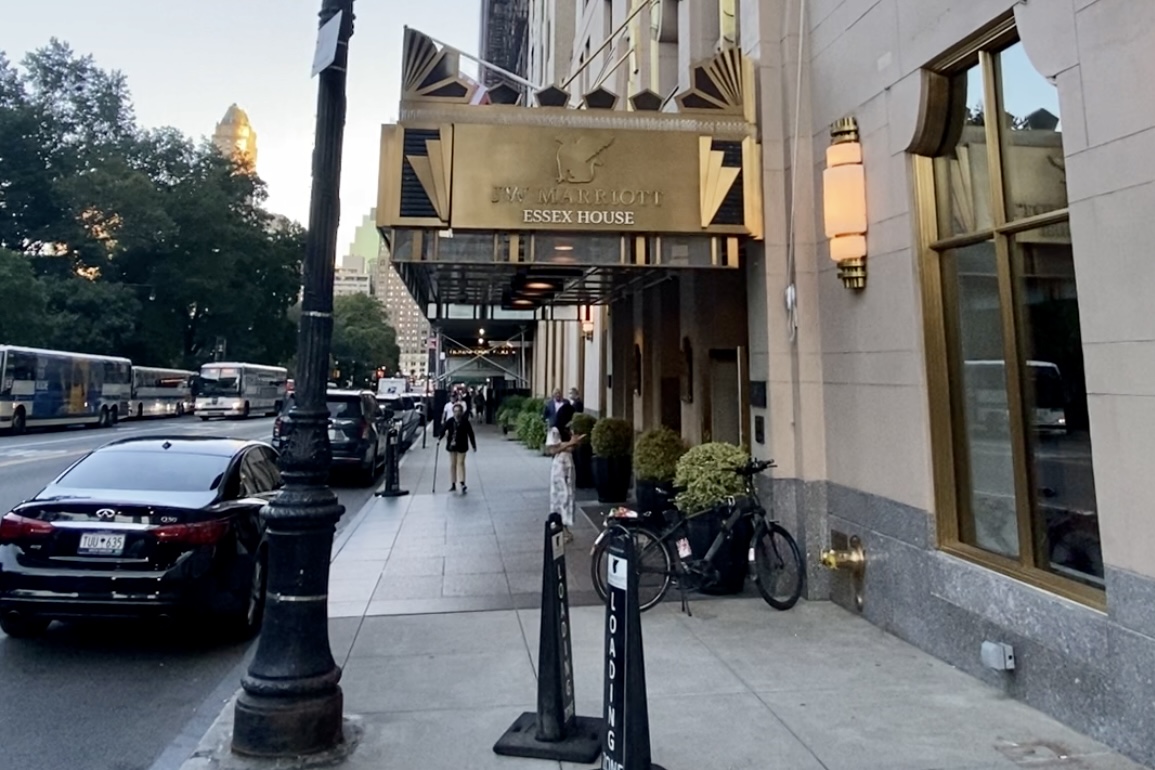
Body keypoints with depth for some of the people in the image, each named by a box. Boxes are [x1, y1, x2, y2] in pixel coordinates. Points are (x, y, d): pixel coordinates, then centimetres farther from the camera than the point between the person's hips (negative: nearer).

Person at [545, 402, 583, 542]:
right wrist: (569, 443, -23)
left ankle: (564, 527, 20)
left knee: (569, 495, 10)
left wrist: (576, 442, -4)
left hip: (569, 465, 8)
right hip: (559, 466, -8)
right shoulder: (554, 431, -15)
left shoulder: (568, 430, 8)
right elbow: (550, 450, -21)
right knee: (561, 496, -5)